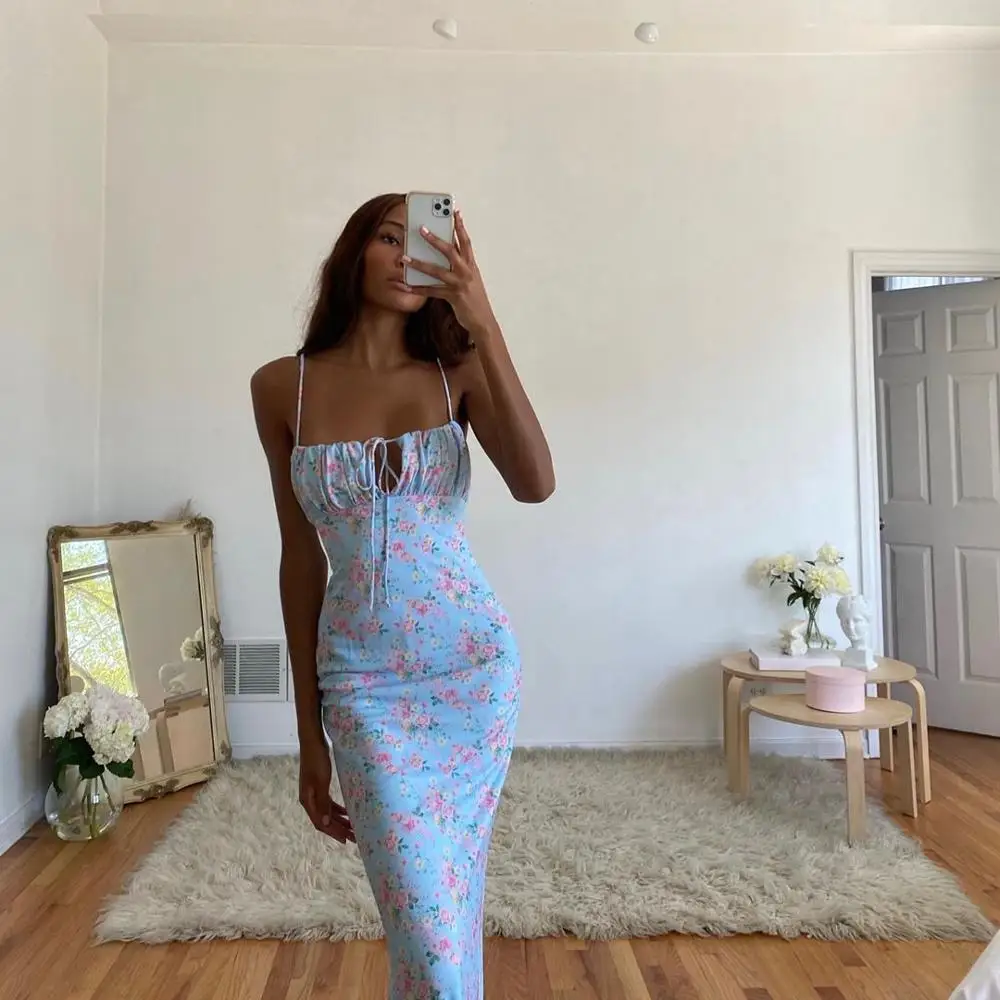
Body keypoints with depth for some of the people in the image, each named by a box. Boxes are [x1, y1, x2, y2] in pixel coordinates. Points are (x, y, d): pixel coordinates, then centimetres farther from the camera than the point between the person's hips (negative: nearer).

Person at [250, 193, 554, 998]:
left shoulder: (457, 373, 1)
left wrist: (486, 327, -21)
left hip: (475, 661, 1)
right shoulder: (282, 387, 1)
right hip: (363, 680, -1)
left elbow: (536, 484, -17)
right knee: (429, 921, -3)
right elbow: (301, 556, 3)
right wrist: (309, 728, 5)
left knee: (451, 895, 13)